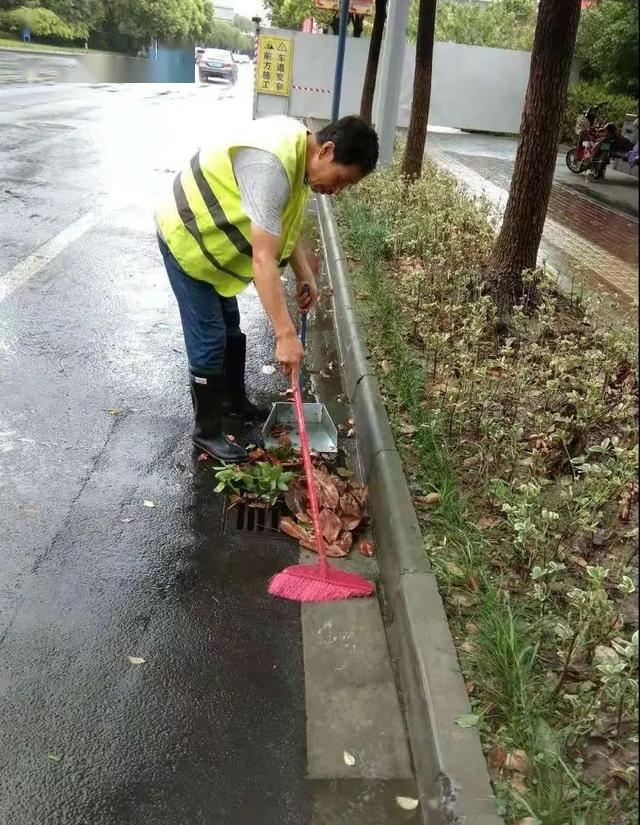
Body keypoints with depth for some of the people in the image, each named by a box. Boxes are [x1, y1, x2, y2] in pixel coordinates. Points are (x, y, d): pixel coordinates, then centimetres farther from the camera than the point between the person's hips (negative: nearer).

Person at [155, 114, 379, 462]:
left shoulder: (298, 150, -3)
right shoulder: (271, 165, -34)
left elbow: (284, 225, 10)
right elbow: (264, 259, -40)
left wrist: (305, 276, 0)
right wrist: (285, 335, -41)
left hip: (212, 237, 9)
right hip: (186, 239, -9)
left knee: (230, 327, 19)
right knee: (209, 339, -5)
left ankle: (234, 400, 38)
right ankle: (206, 431, 10)